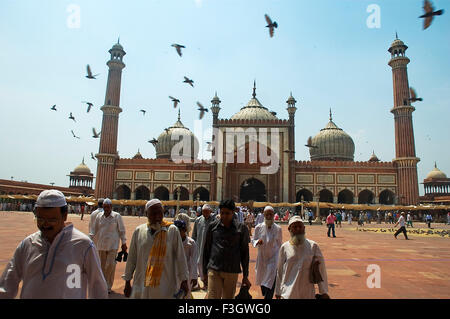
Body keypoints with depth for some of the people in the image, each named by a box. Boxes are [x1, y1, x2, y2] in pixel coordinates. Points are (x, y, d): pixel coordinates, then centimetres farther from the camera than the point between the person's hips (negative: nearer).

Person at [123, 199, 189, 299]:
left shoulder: (172, 230, -5)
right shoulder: (139, 231, 2)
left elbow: (180, 257, -2)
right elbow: (131, 258, 8)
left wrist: (184, 281, -1)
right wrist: (127, 282, 12)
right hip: (141, 287, 2)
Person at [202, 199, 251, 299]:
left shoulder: (241, 228, 0)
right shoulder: (212, 226, 3)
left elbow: (244, 253, 5)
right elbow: (206, 250, 10)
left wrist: (245, 276, 6)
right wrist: (205, 271, 10)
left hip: (232, 272, 0)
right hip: (214, 270, 0)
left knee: (229, 297, 10)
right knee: (212, 296, -5)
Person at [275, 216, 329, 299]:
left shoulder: (313, 246, -2)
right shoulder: (284, 247, 0)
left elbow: (321, 269, 2)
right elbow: (279, 271, 7)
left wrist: (323, 292, 3)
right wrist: (277, 292, 12)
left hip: (308, 294, 0)